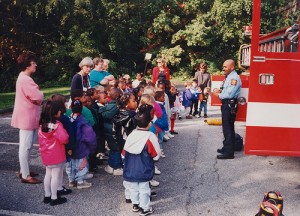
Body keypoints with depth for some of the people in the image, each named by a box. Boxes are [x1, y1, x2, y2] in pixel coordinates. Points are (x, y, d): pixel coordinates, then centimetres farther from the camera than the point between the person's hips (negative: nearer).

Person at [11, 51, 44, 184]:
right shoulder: (25, 79, -19)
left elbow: (35, 97, 17)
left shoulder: (23, 78, 15)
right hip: (27, 117, -11)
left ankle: (24, 170, 28)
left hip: (27, 117, 11)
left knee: (26, 146, 18)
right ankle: (25, 176, 2)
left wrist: (36, 97, -1)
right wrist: (38, 95, -4)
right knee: (25, 146, -4)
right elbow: (39, 97, -23)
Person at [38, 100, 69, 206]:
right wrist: (66, 140, -7)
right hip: (57, 156, -7)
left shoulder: (42, 124, 2)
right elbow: (64, 139, -28)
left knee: (48, 174, 19)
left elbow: (40, 139, 13)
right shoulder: (57, 124, -21)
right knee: (56, 176, 3)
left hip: (46, 155, 7)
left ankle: (47, 196, 28)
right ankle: (54, 198, 12)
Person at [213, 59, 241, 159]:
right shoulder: (228, 77, 15)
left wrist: (219, 95, -7)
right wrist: (220, 90, 6)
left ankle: (229, 152, -4)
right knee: (226, 127, 19)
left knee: (228, 128, -8)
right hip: (226, 104, 10)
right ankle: (226, 147, 31)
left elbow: (229, 94, -22)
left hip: (230, 105, -10)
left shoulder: (234, 78, -16)